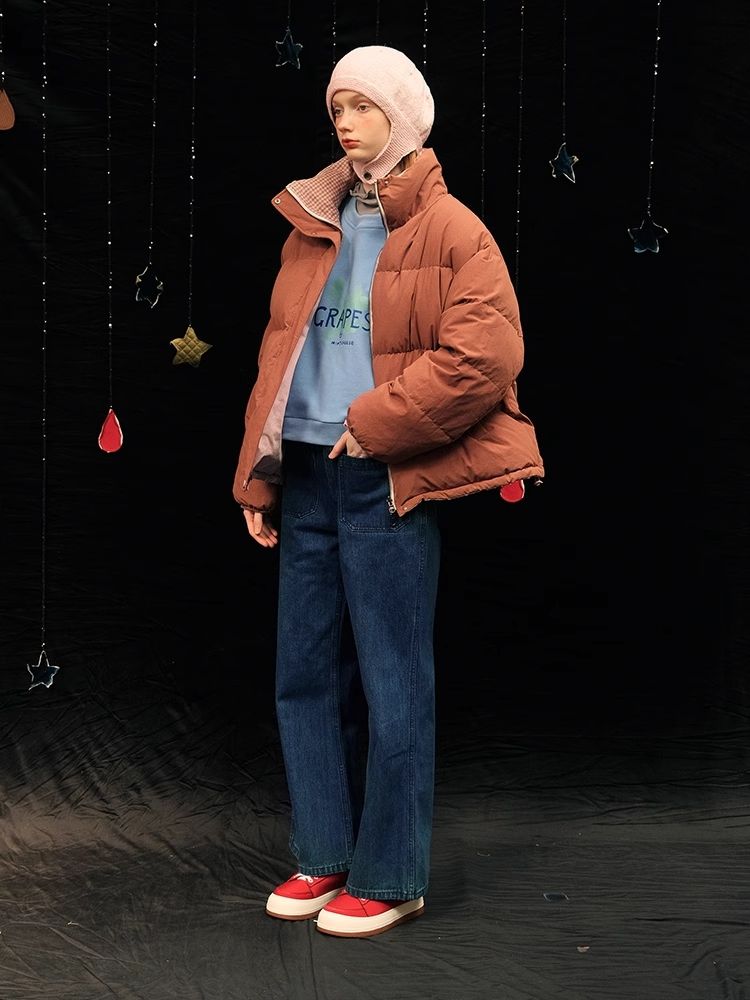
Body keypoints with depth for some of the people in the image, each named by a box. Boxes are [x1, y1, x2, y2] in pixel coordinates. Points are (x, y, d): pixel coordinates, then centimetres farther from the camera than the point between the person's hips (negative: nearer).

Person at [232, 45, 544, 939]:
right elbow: (278, 356, 15)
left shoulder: (450, 231, -5)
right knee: (303, 673, 11)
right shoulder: (313, 225, 14)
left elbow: (486, 355, -16)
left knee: (392, 684, 1)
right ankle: (323, 855, 25)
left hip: (388, 482, -6)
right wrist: (257, 477, 10)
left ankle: (390, 879, 13)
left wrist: (374, 424, -14)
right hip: (306, 474, 7)